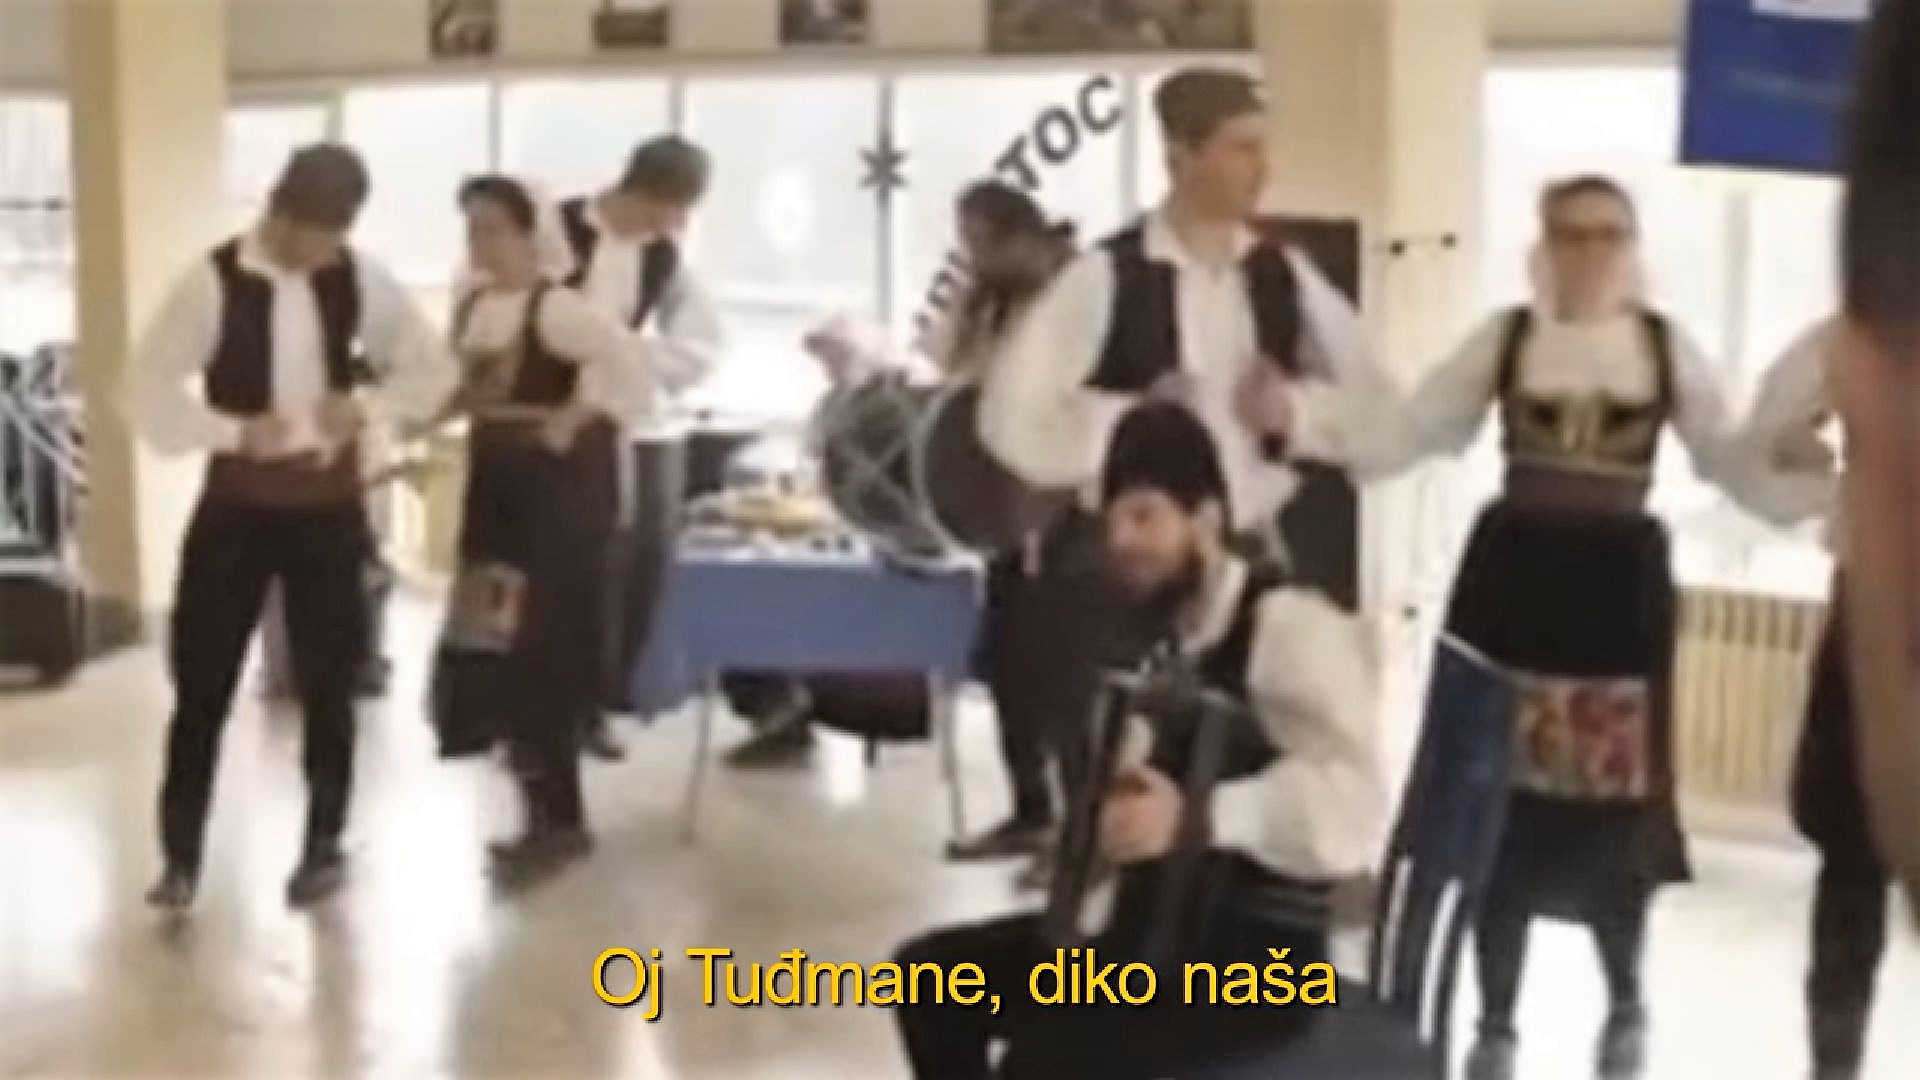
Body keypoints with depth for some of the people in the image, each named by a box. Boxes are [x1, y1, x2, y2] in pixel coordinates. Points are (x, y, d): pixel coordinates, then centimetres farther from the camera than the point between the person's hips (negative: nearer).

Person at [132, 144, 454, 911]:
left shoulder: (361, 280, -3)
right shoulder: (214, 282, -12)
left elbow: (433, 370, 5)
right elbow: (151, 391, -11)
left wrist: (367, 403, -12)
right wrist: (236, 431, -24)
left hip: (328, 503, 2)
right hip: (236, 503, -2)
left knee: (327, 681, 10)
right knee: (202, 680, 1)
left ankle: (324, 845, 25)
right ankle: (180, 856, 13)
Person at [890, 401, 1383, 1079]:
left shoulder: (1292, 626, -15)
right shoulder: (1157, 641, 12)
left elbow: (1354, 806, -30)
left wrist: (1193, 816, -38)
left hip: (1260, 955, -9)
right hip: (1157, 929, 9)